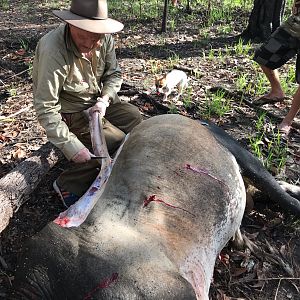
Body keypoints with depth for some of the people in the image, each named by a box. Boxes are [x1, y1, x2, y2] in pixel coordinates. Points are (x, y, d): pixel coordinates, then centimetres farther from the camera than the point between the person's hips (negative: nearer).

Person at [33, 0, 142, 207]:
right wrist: (71, 147, -33)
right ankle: (68, 185, -4)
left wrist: (104, 99, -17)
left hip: (97, 102, 7)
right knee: (119, 143, -15)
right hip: (70, 113, -7)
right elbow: (46, 109, -31)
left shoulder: (104, 39, -13)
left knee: (135, 118, 8)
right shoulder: (53, 51, -33)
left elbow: (114, 74, 3)